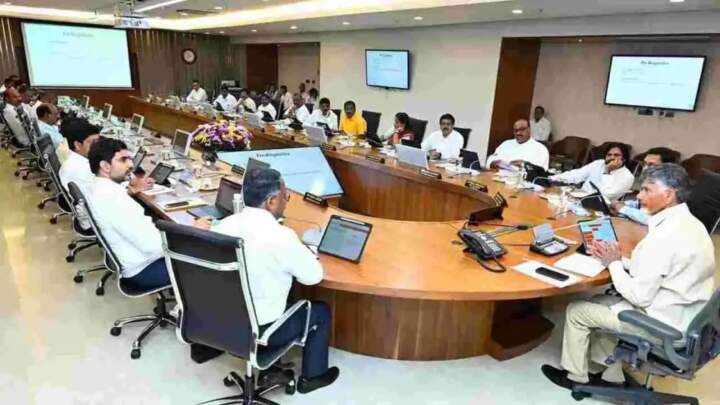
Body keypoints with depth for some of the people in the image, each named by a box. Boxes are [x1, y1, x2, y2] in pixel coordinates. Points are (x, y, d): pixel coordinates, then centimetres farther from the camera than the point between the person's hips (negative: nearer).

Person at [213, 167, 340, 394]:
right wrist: (302, 253, 5)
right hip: (260, 330, -6)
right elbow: (314, 276, -13)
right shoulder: (280, 236, -26)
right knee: (321, 310, 17)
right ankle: (312, 376, 33)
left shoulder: (223, 225, -7)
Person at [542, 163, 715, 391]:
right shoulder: (689, 223, 2)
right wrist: (617, 259, 0)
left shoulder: (665, 236, -29)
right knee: (598, 304, 20)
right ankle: (610, 374, 29)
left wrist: (614, 263, -10)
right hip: (683, 316, 9)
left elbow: (639, 296, -24)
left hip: (664, 324, -9)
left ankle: (575, 375, 25)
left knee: (577, 311, 3)